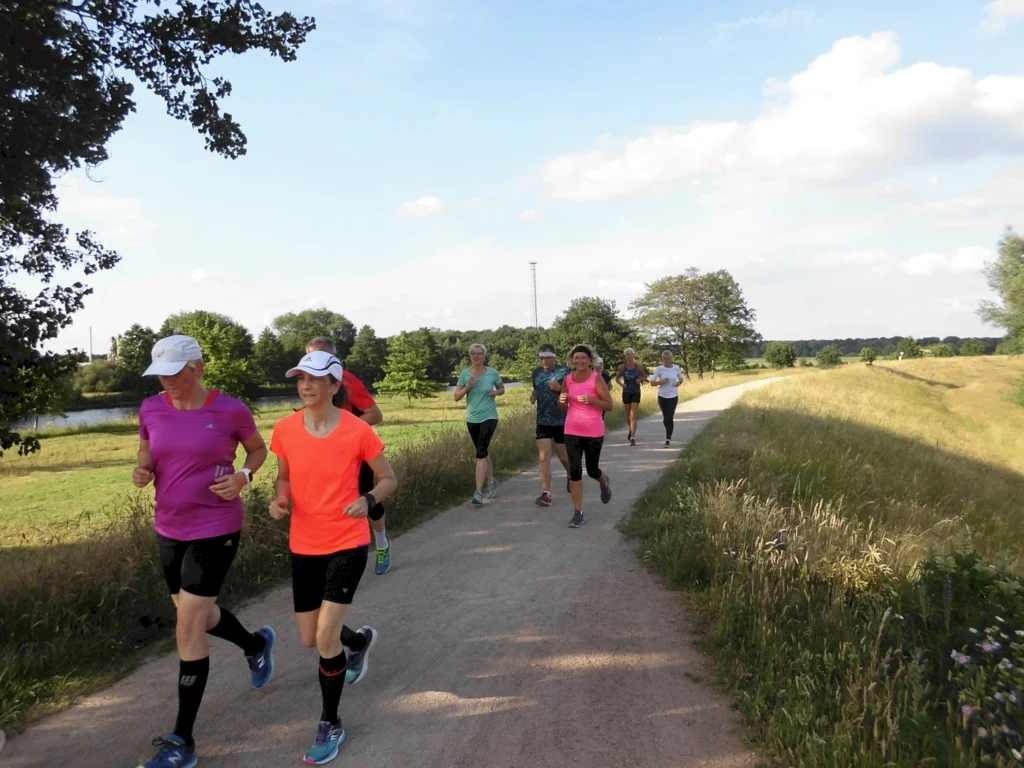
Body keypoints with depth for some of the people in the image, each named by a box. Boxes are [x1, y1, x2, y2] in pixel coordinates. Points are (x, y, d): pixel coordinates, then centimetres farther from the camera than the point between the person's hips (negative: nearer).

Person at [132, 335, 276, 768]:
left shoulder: (230, 410, -13)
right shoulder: (151, 410, -2)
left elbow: (258, 449, 3)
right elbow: (147, 454, 14)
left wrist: (243, 476, -16)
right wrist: (142, 472, -9)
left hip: (215, 530, -6)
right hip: (169, 529, 6)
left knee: (187, 631, -4)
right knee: (195, 614, 21)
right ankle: (257, 644, 52)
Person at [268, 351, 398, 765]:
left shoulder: (358, 431, -14)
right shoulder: (285, 429, -5)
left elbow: (389, 479, -3)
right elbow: (284, 477, 10)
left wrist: (368, 500, -23)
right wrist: (278, 500, -12)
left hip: (347, 543, -4)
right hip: (304, 546, 4)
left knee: (325, 636, -10)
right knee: (310, 639, 13)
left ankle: (330, 725, 14)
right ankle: (361, 640, 49)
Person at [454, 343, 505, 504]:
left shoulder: (493, 373, -4)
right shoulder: (465, 373, -2)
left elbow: (502, 389, 13)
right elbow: (456, 397, -2)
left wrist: (496, 392, -10)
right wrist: (468, 387, -18)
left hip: (489, 417, -3)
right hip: (472, 419, 3)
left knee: (481, 452, -15)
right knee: (483, 452, 15)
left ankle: (478, 492, -17)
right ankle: (491, 481, 37)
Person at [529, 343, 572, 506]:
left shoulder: (564, 371, -8)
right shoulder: (536, 372, 6)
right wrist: (533, 396, 0)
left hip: (561, 421, -3)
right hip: (542, 421, 3)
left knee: (562, 456, 13)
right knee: (544, 457, -5)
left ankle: (570, 475, 45)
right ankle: (546, 493, -3)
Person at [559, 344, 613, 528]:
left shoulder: (597, 379, -11)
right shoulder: (568, 379, 1)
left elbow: (609, 405, -11)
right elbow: (563, 406, 12)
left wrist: (591, 400, -26)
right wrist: (562, 400, -11)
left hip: (594, 432, -3)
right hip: (572, 431, 3)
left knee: (592, 470, 11)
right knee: (575, 472, -2)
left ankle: (604, 482, 49)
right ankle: (578, 513, 8)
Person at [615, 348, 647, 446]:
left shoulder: (639, 366, -3)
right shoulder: (622, 367, -2)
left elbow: (645, 376, 10)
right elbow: (617, 378, 8)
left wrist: (641, 380, -12)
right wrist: (621, 384, -13)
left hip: (636, 393, -2)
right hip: (626, 392, 2)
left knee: (633, 416, -13)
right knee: (628, 416, 15)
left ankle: (633, 438, -15)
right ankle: (632, 430, 43)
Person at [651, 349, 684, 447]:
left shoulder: (677, 368, -2)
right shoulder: (659, 369, -6)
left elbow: (681, 379, 13)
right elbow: (652, 382, -5)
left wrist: (679, 382, -9)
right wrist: (661, 382, -22)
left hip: (673, 396, -1)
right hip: (662, 396, 1)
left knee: (670, 417, -9)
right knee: (665, 417, 10)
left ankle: (668, 439, -4)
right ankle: (669, 436, 34)